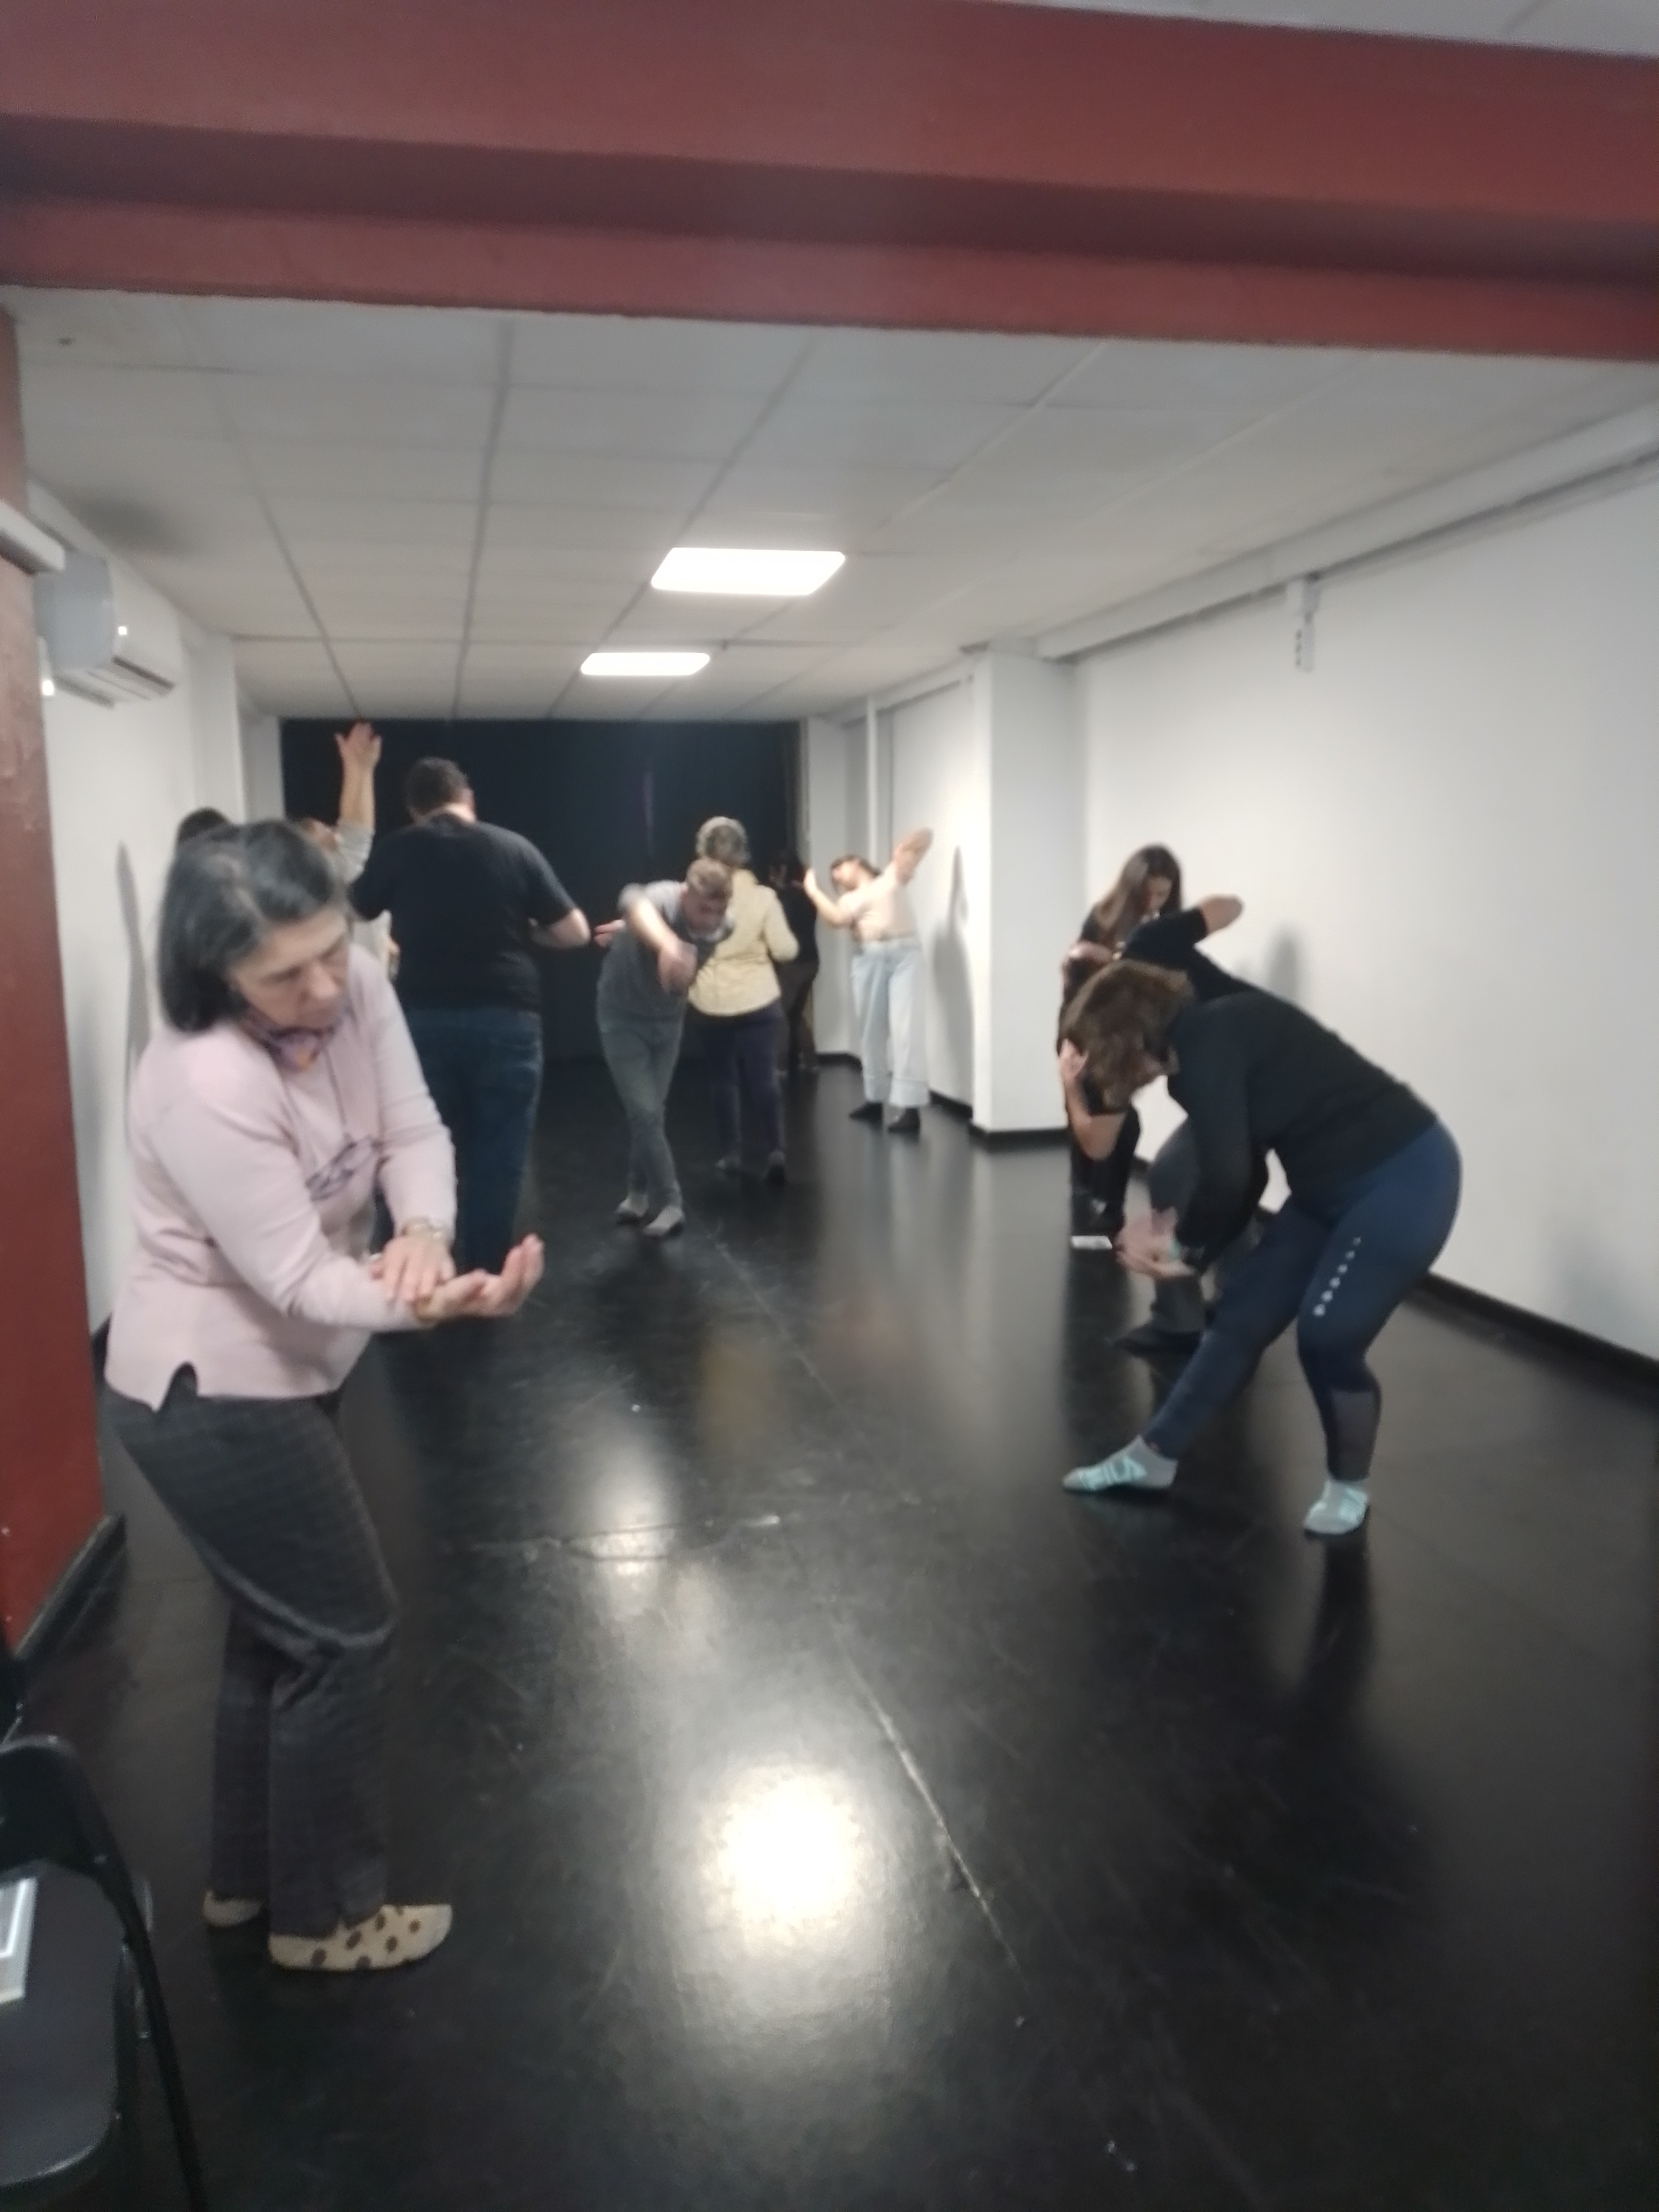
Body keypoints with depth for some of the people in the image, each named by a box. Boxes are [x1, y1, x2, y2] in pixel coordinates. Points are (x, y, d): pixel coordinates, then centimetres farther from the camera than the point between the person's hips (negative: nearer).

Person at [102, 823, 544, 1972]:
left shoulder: (356, 986, -10)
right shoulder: (205, 1085, -31)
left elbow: (415, 1133, -10)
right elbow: (295, 1277, -29)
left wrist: (424, 1236, -31)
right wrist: (437, 1307, -45)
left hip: (276, 1369, 8)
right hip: (213, 1395, -8)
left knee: (283, 1623, 22)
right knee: (347, 1631, 3)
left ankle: (248, 1874, 43)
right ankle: (325, 1913, 25)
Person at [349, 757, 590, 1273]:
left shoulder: (396, 852, 3)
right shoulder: (515, 848, 1)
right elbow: (574, 933, 2)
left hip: (424, 1021, 1)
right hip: (506, 1020, -1)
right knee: (496, 1159, 6)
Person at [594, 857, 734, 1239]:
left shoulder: (723, 927, -18)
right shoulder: (662, 901, -36)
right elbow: (635, 903, -63)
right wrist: (666, 944, -84)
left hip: (669, 1019, 5)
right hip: (623, 1016, -5)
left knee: (652, 1112, 13)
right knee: (645, 1112, -9)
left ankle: (640, 1195, 30)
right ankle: (668, 1203, 3)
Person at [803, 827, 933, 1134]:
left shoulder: (892, 877, 17)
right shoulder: (849, 900, 21)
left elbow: (925, 838, 18)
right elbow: (837, 920, -2)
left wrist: (906, 849, -1)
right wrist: (813, 891, 3)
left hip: (904, 952, -4)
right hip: (868, 958, 4)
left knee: (906, 1027, -12)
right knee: (871, 1030, 7)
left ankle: (909, 1106, -17)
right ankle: (875, 1099, 21)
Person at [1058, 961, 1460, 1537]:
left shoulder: (1206, 1041, -20)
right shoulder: (1198, 1051, 8)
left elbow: (1226, 1178, -27)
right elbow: (1236, 1178, 12)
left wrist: (1180, 1240, -9)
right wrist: (1187, 1251, 1)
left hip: (1404, 1178, -10)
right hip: (1332, 1185, 10)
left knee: (1327, 1334, -13)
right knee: (1243, 1312, 9)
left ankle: (1348, 1485, 14)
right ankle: (1152, 1456, 21)